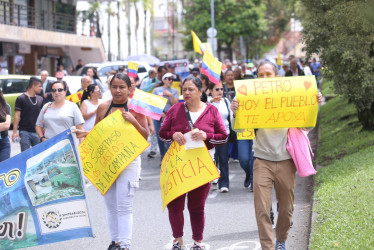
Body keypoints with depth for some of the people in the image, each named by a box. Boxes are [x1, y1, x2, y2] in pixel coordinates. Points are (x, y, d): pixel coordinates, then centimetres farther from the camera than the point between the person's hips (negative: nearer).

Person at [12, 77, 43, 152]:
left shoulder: (40, 99, 11)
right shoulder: (21, 99, -3)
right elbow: (17, 116, -6)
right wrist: (15, 132, -13)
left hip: (37, 132, 4)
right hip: (25, 132, -4)